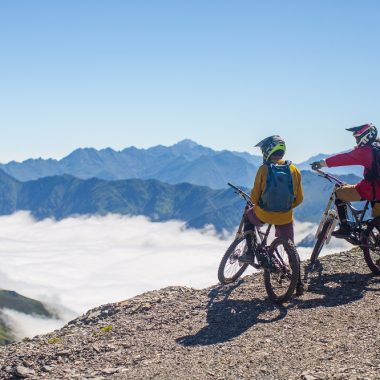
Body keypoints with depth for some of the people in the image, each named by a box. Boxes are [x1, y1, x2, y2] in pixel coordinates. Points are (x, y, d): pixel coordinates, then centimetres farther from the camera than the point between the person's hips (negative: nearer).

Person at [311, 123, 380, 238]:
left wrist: (322, 163, -17)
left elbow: (344, 158, -19)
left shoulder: (366, 150, -14)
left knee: (339, 193, 4)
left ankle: (344, 228, -1)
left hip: (370, 189, -8)